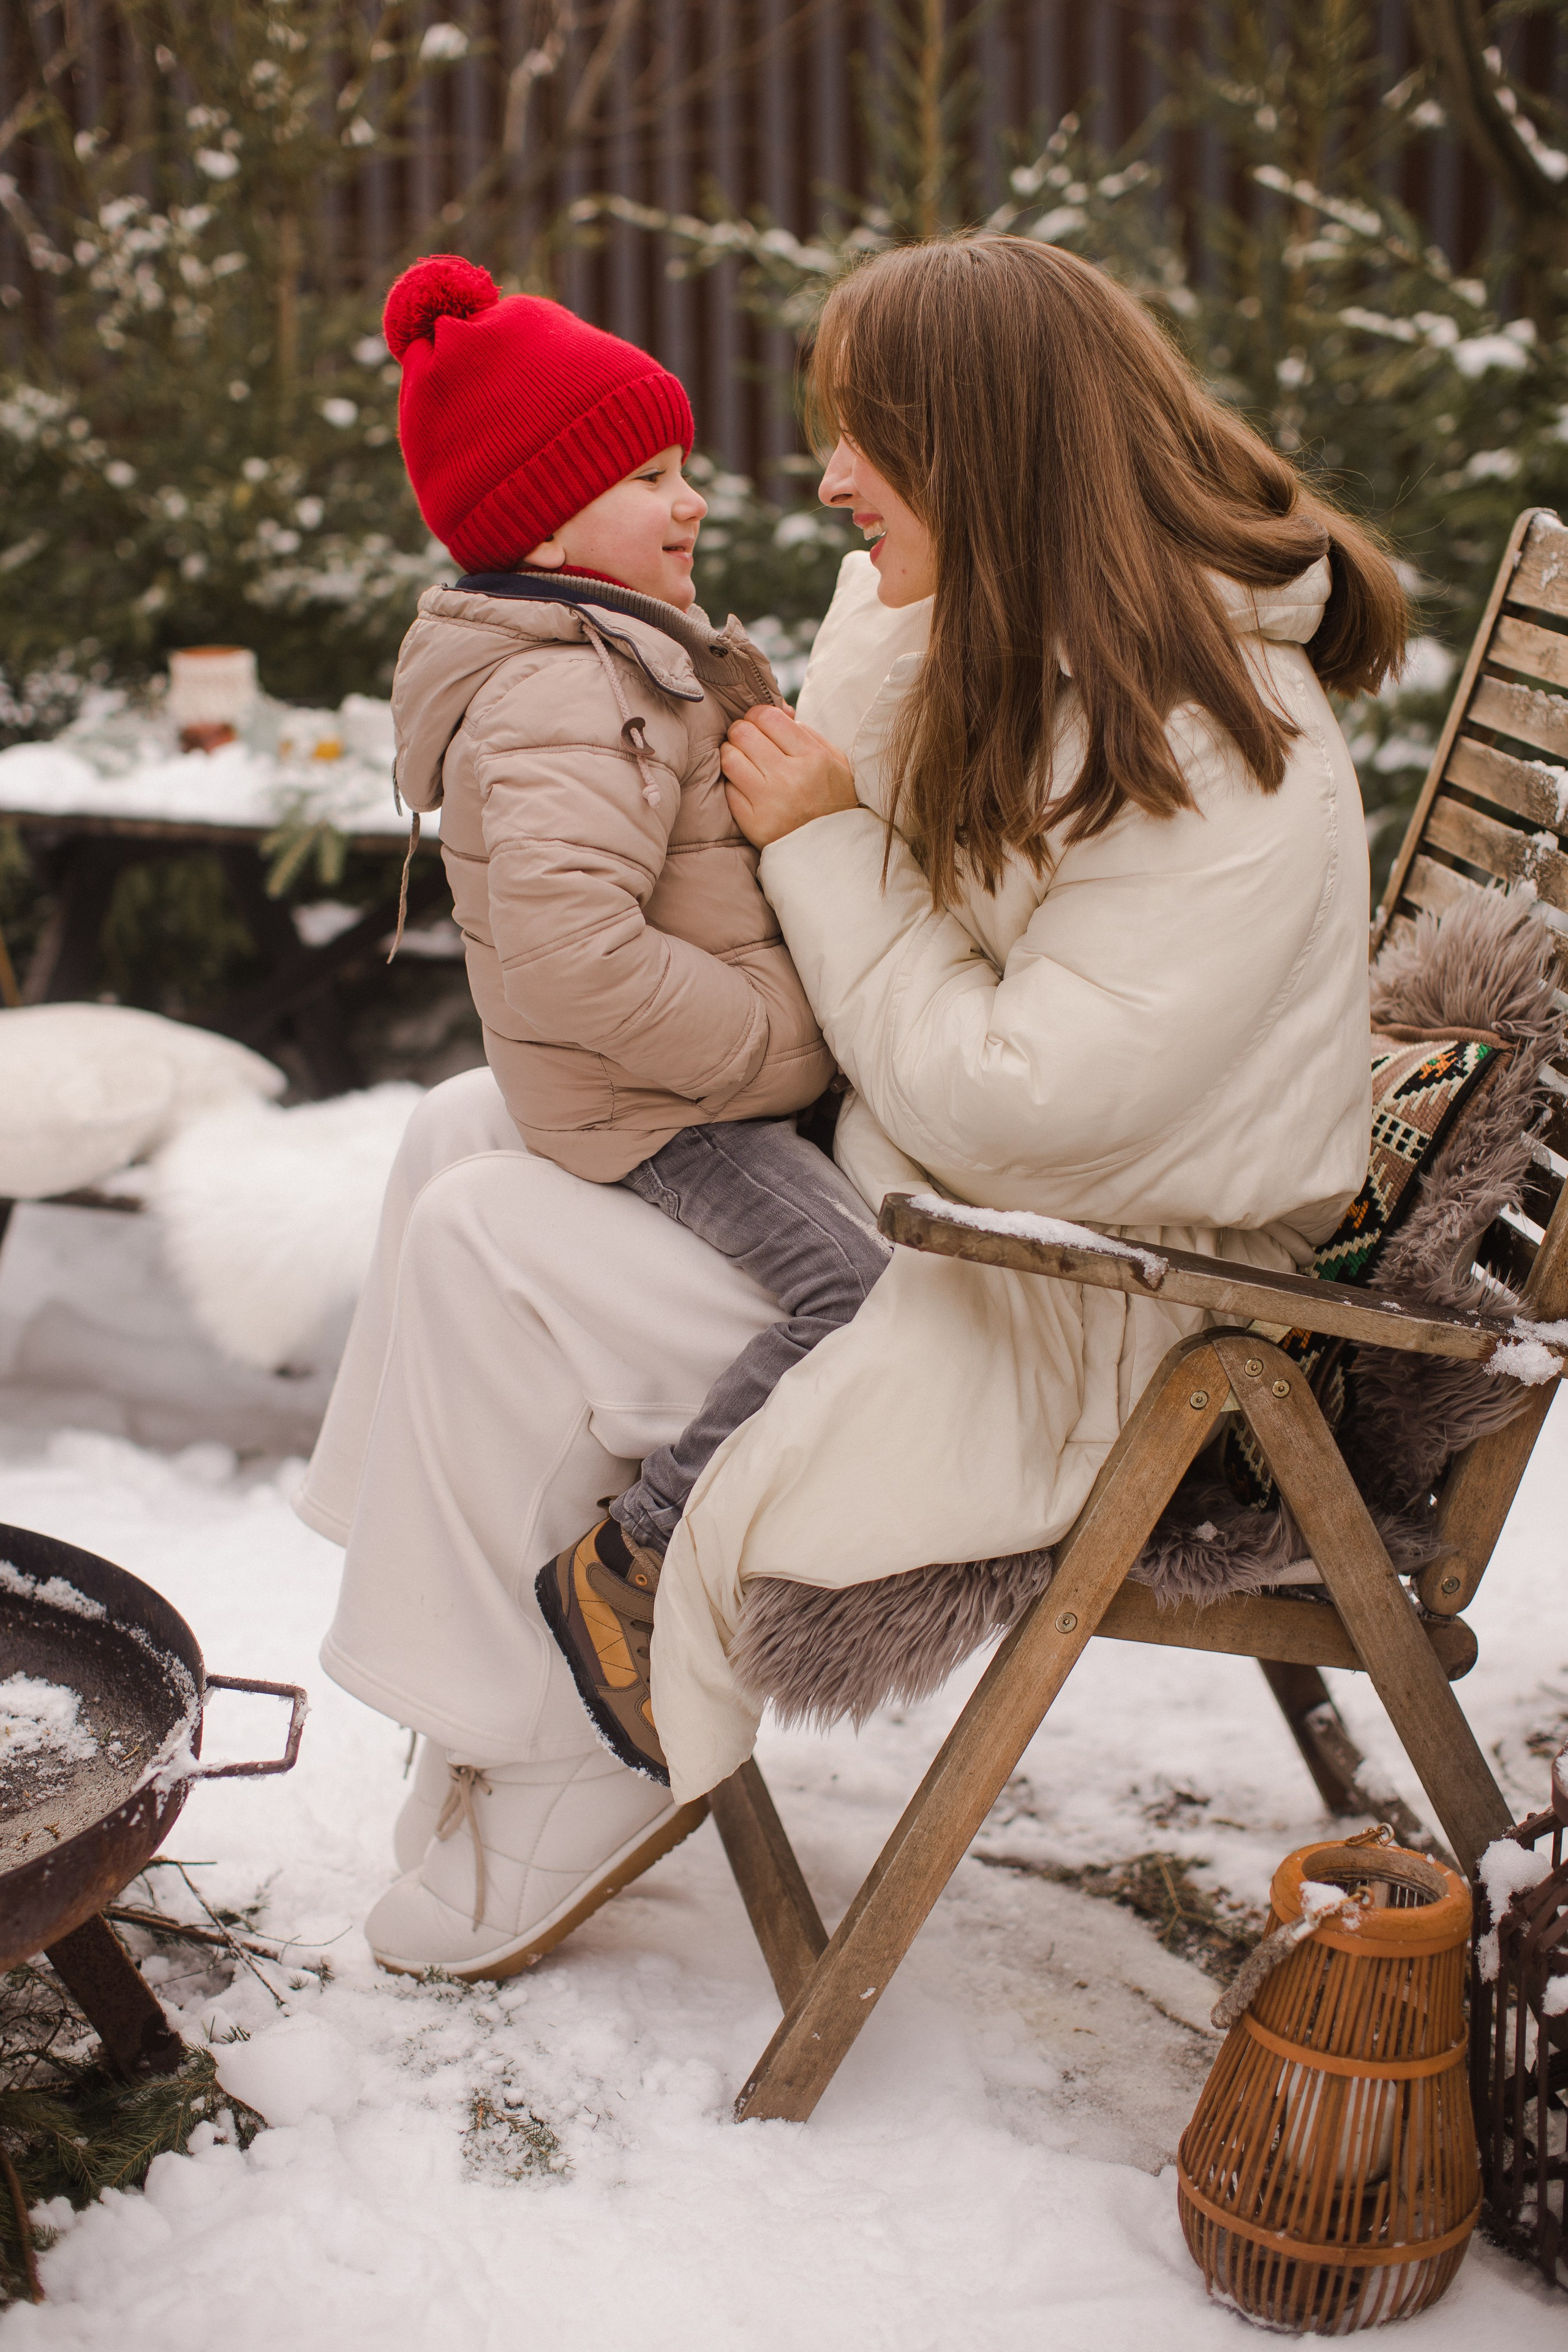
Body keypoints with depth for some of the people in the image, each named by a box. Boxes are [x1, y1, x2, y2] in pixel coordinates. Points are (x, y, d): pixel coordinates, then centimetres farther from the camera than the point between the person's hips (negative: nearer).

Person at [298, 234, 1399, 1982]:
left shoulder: (1223, 769, -26)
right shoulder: (1020, 649, 2)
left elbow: (999, 1101, -28)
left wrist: (824, 840, -20)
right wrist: (885, 635, -11)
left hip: (1068, 1313, -10)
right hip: (902, 1167, 10)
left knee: (484, 1249, -16)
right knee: (466, 1132, 7)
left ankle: (557, 1774, 1)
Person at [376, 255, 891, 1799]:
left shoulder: (637, 658, 18)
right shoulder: (556, 703, -20)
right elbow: (573, 948, -33)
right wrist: (780, 1039, -23)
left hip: (731, 1077, 11)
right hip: (653, 1108, -11)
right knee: (868, 1286, -28)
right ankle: (626, 1569, -12)